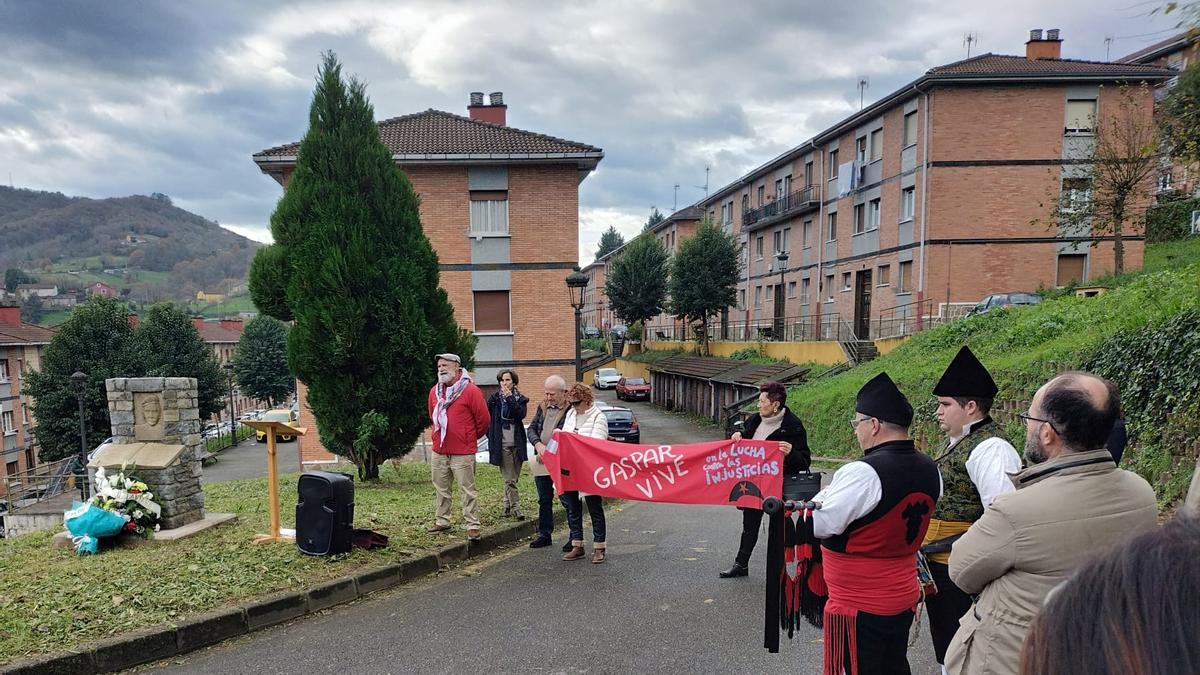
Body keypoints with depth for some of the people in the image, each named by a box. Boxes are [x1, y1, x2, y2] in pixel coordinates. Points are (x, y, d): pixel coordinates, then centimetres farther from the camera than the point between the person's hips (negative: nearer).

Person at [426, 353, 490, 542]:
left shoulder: (470, 390, -10)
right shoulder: (434, 391, 8)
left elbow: (483, 419, -5)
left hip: (463, 453, -6)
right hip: (439, 451, 6)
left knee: (467, 490, -3)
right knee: (440, 489, 14)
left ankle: (473, 526, 2)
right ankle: (441, 522, 27)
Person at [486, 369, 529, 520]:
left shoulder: (521, 399, 6)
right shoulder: (494, 399, 1)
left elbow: (521, 415, -13)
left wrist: (509, 398, -15)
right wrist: (492, 435, 4)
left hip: (517, 443, 3)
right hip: (502, 444, -2)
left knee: (514, 478, 9)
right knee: (509, 479, -6)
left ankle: (507, 505, 24)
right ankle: (515, 507, -5)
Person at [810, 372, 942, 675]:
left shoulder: (863, 473, -25)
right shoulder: (930, 468, 1)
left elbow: (821, 525, -21)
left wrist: (821, 496, -4)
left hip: (860, 606, -7)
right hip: (905, 598, 8)